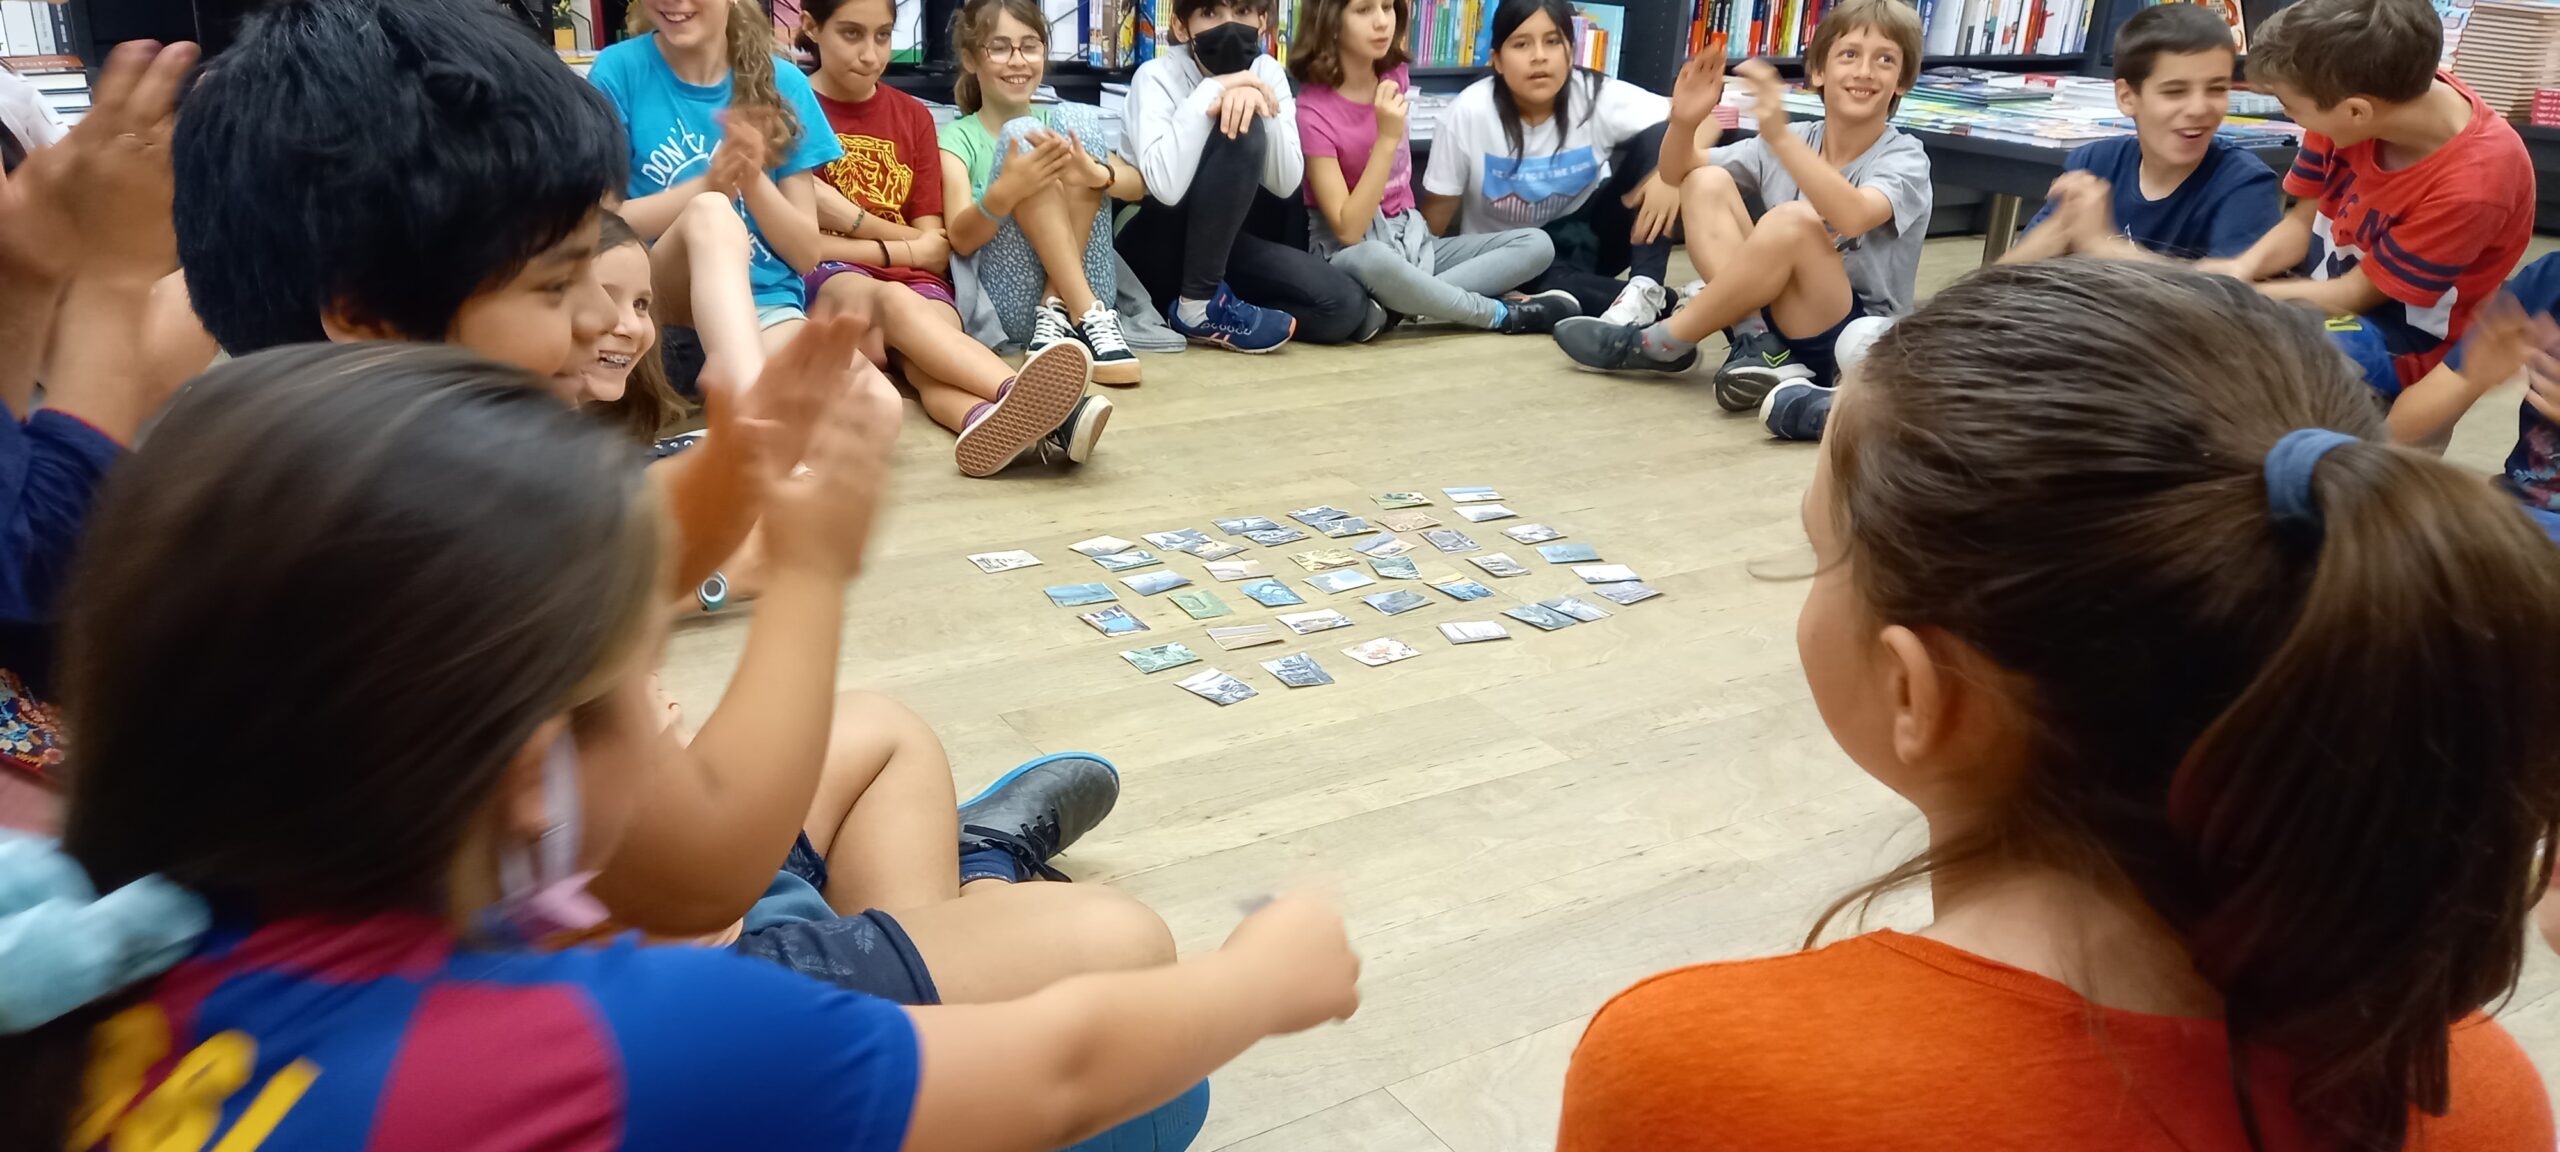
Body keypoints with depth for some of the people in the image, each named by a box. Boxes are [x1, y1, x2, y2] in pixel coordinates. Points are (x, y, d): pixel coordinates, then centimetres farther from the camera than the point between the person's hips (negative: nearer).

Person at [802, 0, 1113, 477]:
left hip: (915, 282, 3)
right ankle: (1021, 393, -66)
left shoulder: (913, 116, 16)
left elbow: (935, 249, 9)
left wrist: (851, 218, -5)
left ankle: (990, 419, -69)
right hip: (825, 283, -3)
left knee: (928, 363, -33)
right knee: (895, 300, -38)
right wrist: (900, 245, -4)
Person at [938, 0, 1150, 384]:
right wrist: (1006, 192, -31)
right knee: (1022, 134, -19)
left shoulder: (1056, 123, 18)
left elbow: (1138, 185, 1)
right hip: (1006, 303, -3)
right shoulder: (957, 137, 7)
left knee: (1079, 118, -10)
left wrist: (1096, 174, -23)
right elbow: (961, 240, -10)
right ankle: (1089, 318, -29)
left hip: (1083, 290, 3)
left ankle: (1057, 312, -18)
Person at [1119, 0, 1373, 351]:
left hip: (1220, 240, 5)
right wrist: (1210, 92, -31)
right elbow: (1166, 187, -35)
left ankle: (1203, 299, -2)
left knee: (1343, 305, -18)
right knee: (1241, 130, -30)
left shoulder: (1266, 71, -2)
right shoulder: (1156, 77, -17)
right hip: (1154, 249, -4)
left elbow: (1285, 184, -13)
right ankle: (1198, 304, -22)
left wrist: (1262, 105, -28)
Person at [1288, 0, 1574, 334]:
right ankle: (1503, 314, -22)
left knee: (1537, 244, -7)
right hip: (1351, 254, -7)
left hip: (1411, 238, 7)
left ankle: (1394, 305, -23)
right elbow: (1348, 230, -24)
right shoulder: (1313, 111, -17)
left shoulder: (1394, 75, 2)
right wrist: (1387, 138, -28)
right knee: (1373, 261, -44)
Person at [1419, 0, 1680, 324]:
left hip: (1586, 236, 3)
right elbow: (1438, 207, -11)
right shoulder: (1467, 114, -21)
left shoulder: (1599, 97, -17)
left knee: (1655, 140, -21)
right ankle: (1670, 305, -27)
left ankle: (1644, 290, -29)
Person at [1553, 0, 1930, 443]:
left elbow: (1853, 217, -35)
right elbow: (1676, 172, 7)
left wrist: (1779, 136, -45)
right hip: (1779, 314, 6)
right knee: (1707, 182, -6)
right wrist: (1684, 123, -16)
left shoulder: (1904, 157, -11)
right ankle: (1755, 345, -19)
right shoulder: (1787, 142, 4)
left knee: (1793, 220, -33)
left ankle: (1660, 343, -17)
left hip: (1858, 342, -5)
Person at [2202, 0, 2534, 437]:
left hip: (2401, 343, -7)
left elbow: (2355, 295, -20)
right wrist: (2242, 268, -20)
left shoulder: (2473, 183, -30)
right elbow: (2304, 218, -2)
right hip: (2321, 284, 7)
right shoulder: (2391, 94, -13)